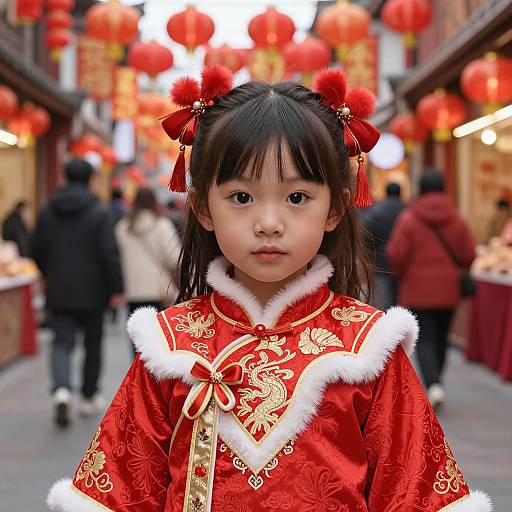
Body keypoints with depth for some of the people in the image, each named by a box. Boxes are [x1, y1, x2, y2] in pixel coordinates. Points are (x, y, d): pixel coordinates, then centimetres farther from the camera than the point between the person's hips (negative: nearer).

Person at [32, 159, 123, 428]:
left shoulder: (47, 212, 3)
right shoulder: (99, 213, -10)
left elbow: (38, 252, 9)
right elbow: (109, 254, -14)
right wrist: (116, 289, -9)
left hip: (59, 292, 2)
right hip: (91, 292, -2)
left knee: (62, 342, 2)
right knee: (93, 343, 13)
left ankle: (61, 389, -23)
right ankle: (89, 397, 22)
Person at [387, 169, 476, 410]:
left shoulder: (408, 218, -10)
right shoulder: (457, 219, 0)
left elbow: (396, 254, -13)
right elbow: (469, 255, -3)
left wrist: (401, 274, 7)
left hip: (417, 290, -3)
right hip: (448, 290, 3)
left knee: (424, 340, -1)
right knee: (441, 338, 15)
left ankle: (434, 385, -20)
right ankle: (434, 384, 26)